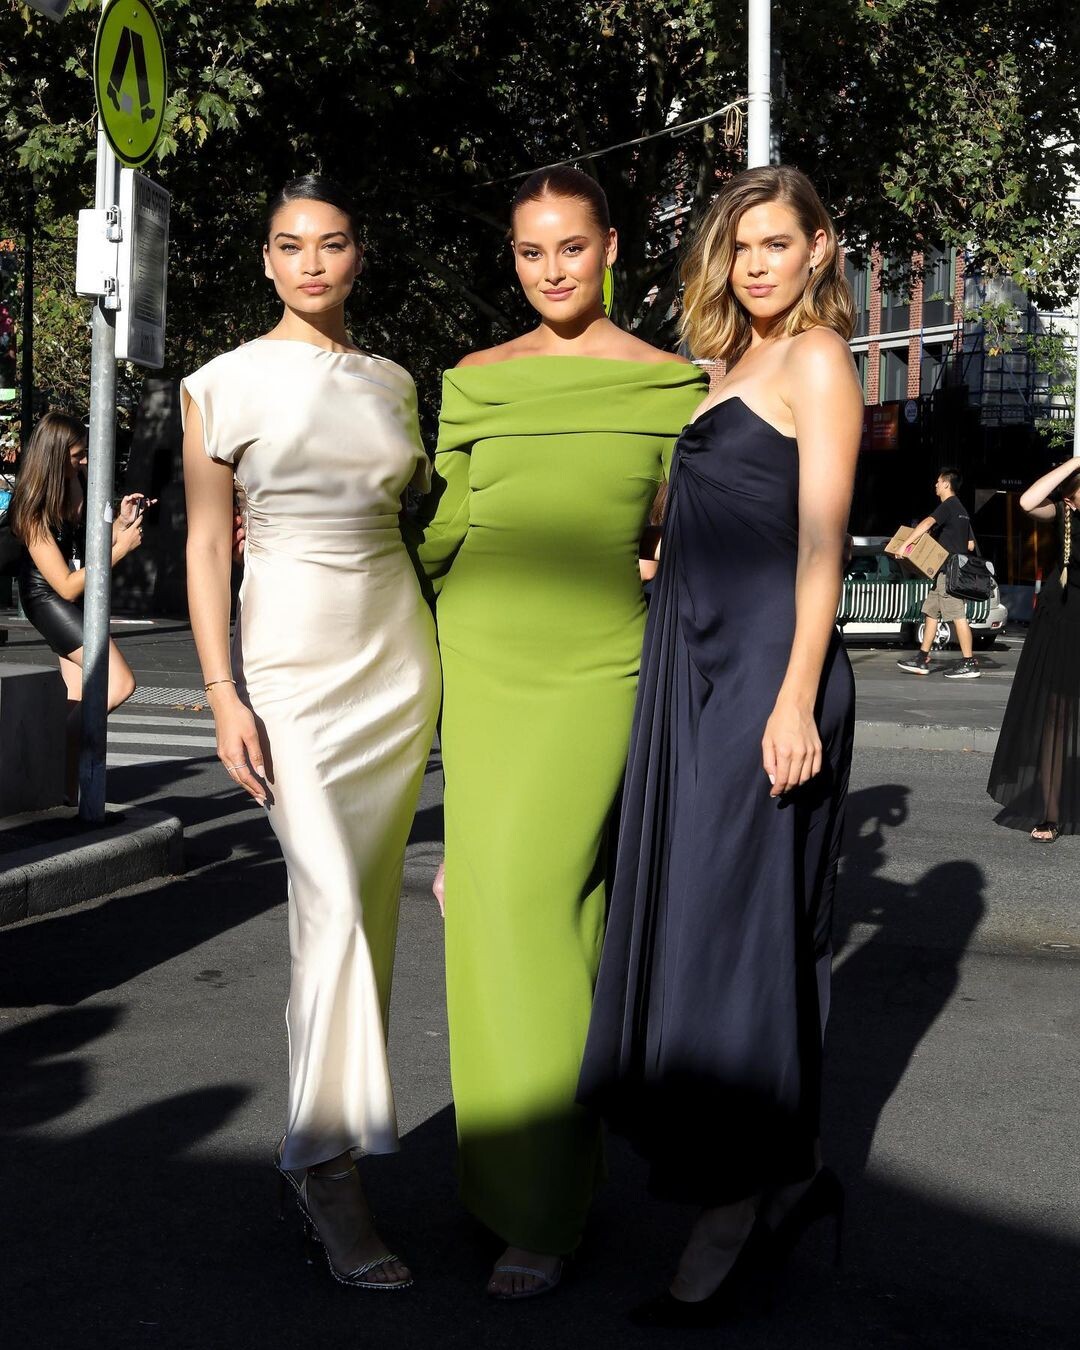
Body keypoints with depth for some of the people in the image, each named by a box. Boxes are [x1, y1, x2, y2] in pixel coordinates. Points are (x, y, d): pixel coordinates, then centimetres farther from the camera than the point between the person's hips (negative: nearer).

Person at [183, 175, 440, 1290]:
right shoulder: (227, 384, -1)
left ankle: (323, 1136, 18)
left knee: (367, 903, 6)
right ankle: (326, 1162, -6)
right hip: (293, 652, -4)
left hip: (399, 646, 4)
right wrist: (224, 696, -10)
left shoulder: (392, 382, 11)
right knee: (332, 900, -15)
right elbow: (206, 545, -2)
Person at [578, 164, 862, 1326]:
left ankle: (735, 1210, 4)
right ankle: (791, 1173, 21)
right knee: (686, 915, 9)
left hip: (763, 670, -9)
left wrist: (797, 699, -18)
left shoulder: (817, 359, -4)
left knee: (734, 924, -6)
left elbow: (820, 541, -12)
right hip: (693, 666, 9)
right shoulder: (734, 367, 21)